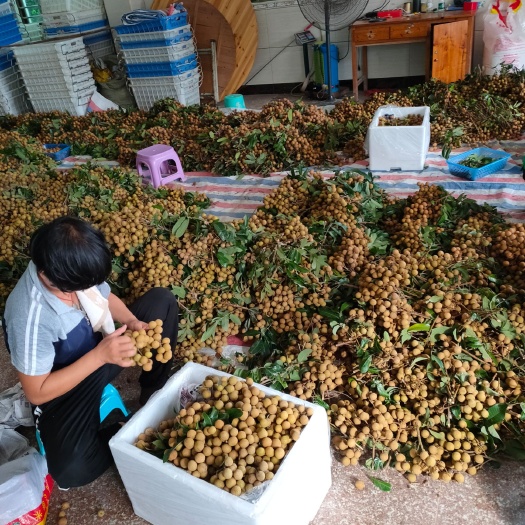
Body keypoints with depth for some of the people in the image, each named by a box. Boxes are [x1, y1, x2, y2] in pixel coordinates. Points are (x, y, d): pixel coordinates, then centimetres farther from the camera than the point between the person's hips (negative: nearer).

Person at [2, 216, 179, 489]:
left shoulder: (75, 270, -19)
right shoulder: (30, 317, -36)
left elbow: (105, 296, 3)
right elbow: (37, 392, -27)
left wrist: (132, 322, -18)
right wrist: (99, 356, -35)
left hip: (104, 346, 7)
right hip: (69, 382, -6)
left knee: (163, 300, 0)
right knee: (73, 470, -29)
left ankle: (154, 395, 9)